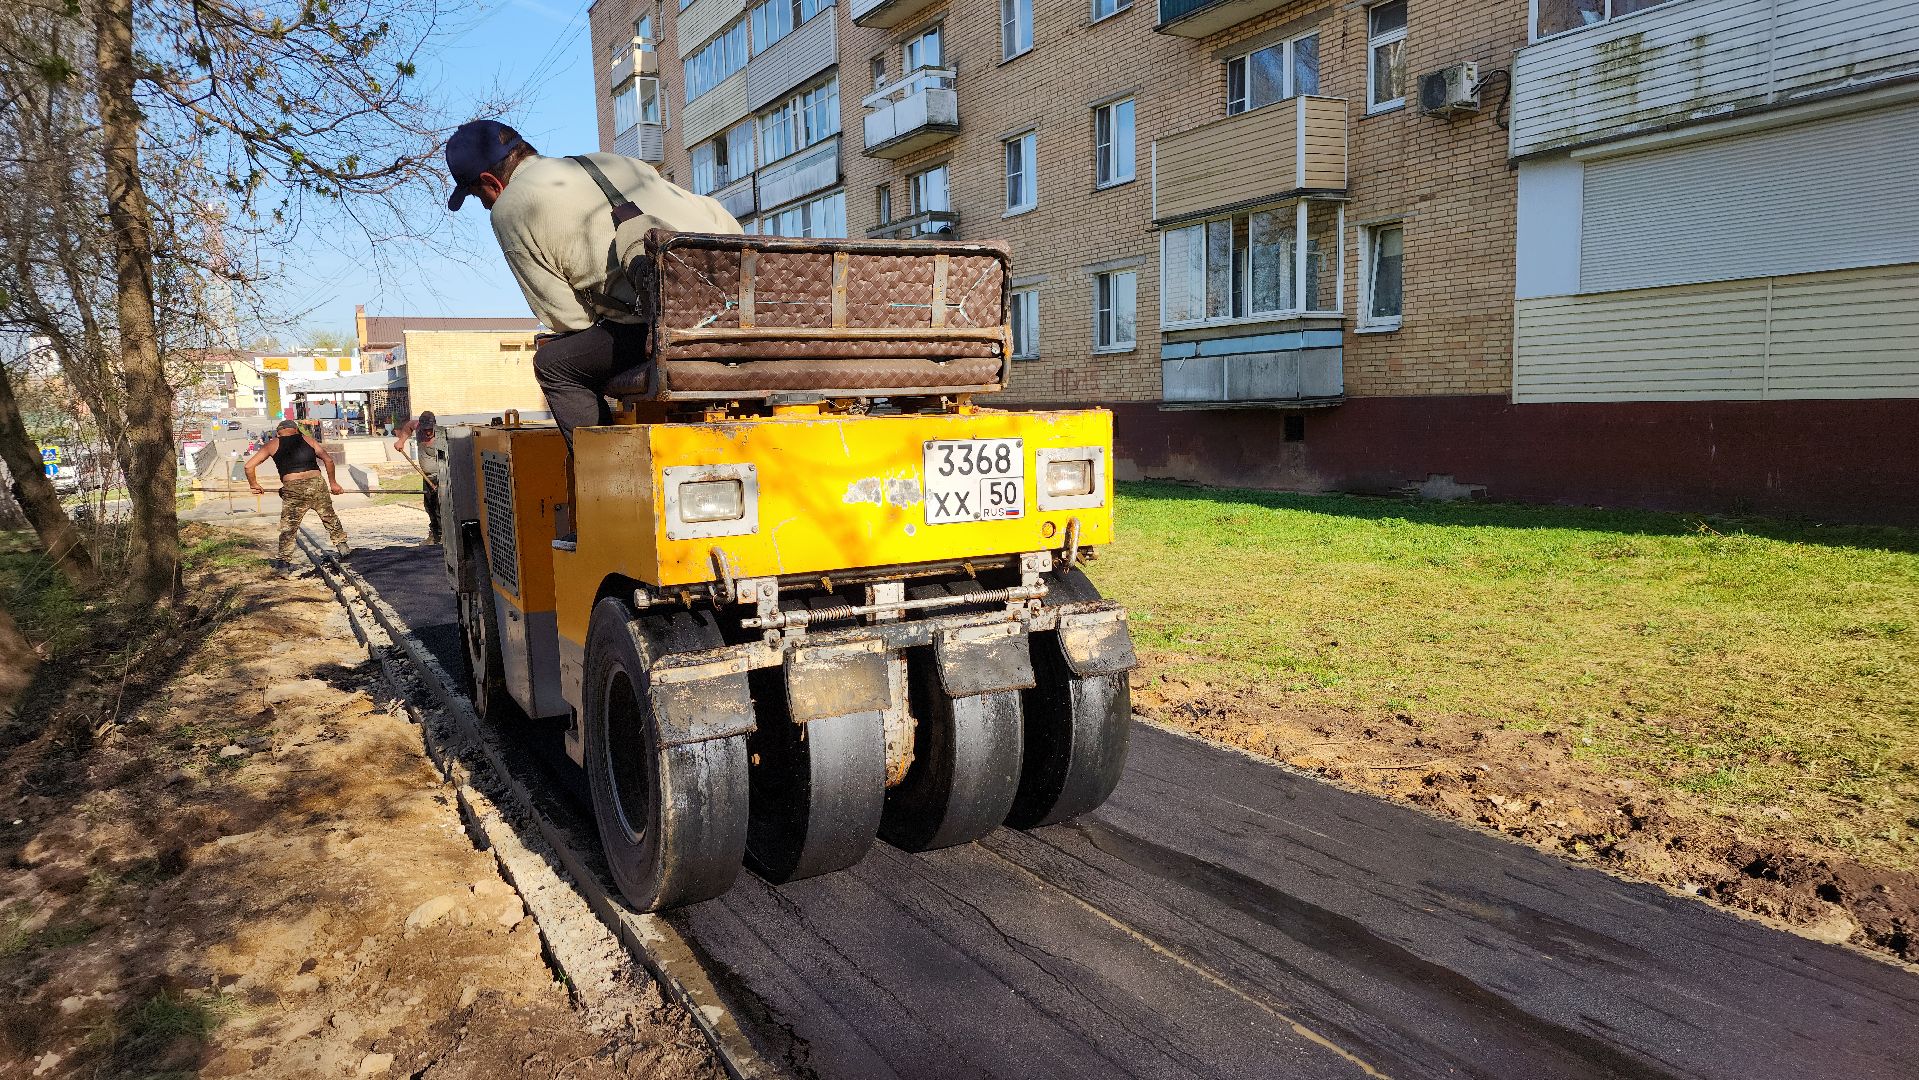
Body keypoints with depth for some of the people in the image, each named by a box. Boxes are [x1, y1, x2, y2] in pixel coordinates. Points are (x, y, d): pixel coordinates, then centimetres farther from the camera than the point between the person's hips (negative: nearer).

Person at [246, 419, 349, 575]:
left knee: (288, 527, 9)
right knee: (329, 517, 22)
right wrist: (332, 483, 22)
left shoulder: (273, 444, 14)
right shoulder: (307, 439, 17)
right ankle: (341, 546, 30)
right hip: (317, 484, 1)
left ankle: (285, 562, 9)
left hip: (293, 489, -1)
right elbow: (328, 459, 13)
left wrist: (254, 485, 26)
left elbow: (249, 466, 11)